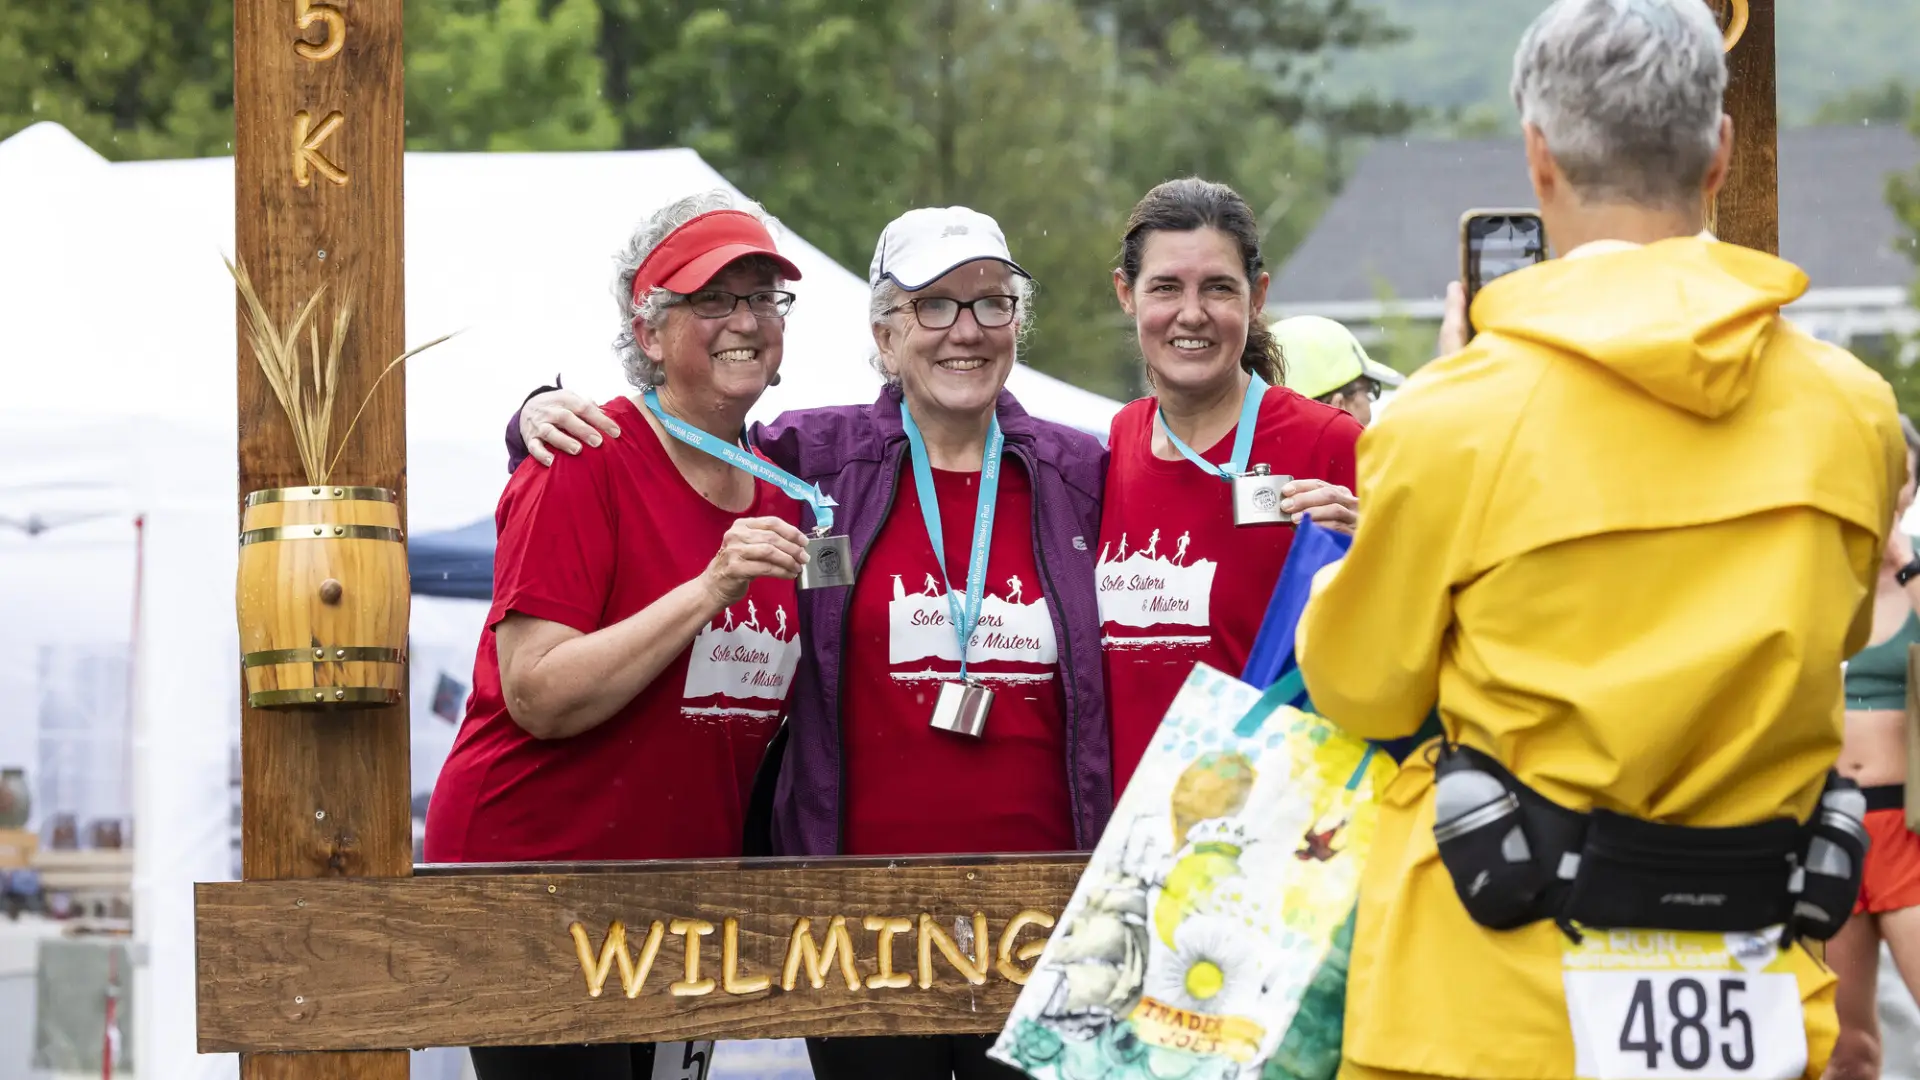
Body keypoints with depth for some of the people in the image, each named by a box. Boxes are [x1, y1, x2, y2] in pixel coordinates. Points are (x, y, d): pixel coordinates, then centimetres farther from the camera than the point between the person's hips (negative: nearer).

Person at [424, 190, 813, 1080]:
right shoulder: (585, 465, -11)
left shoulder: (777, 497, 11)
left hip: (680, 900, 7)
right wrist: (709, 591, -25)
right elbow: (539, 697, -21)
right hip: (530, 866, -7)